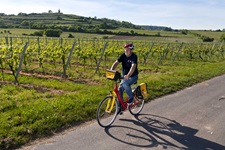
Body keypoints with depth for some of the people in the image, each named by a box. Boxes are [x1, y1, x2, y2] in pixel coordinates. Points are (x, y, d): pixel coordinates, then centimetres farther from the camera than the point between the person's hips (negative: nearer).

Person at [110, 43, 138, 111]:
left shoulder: (134, 56, -20)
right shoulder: (123, 55, -6)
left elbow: (133, 66, -36)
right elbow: (116, 63, -17)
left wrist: (128, 75, -53)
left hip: (133, 76, -5)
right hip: (125, 76, 5)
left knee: (125, 84, -31)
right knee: (120, 90, -4)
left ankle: (131, 97, -6)